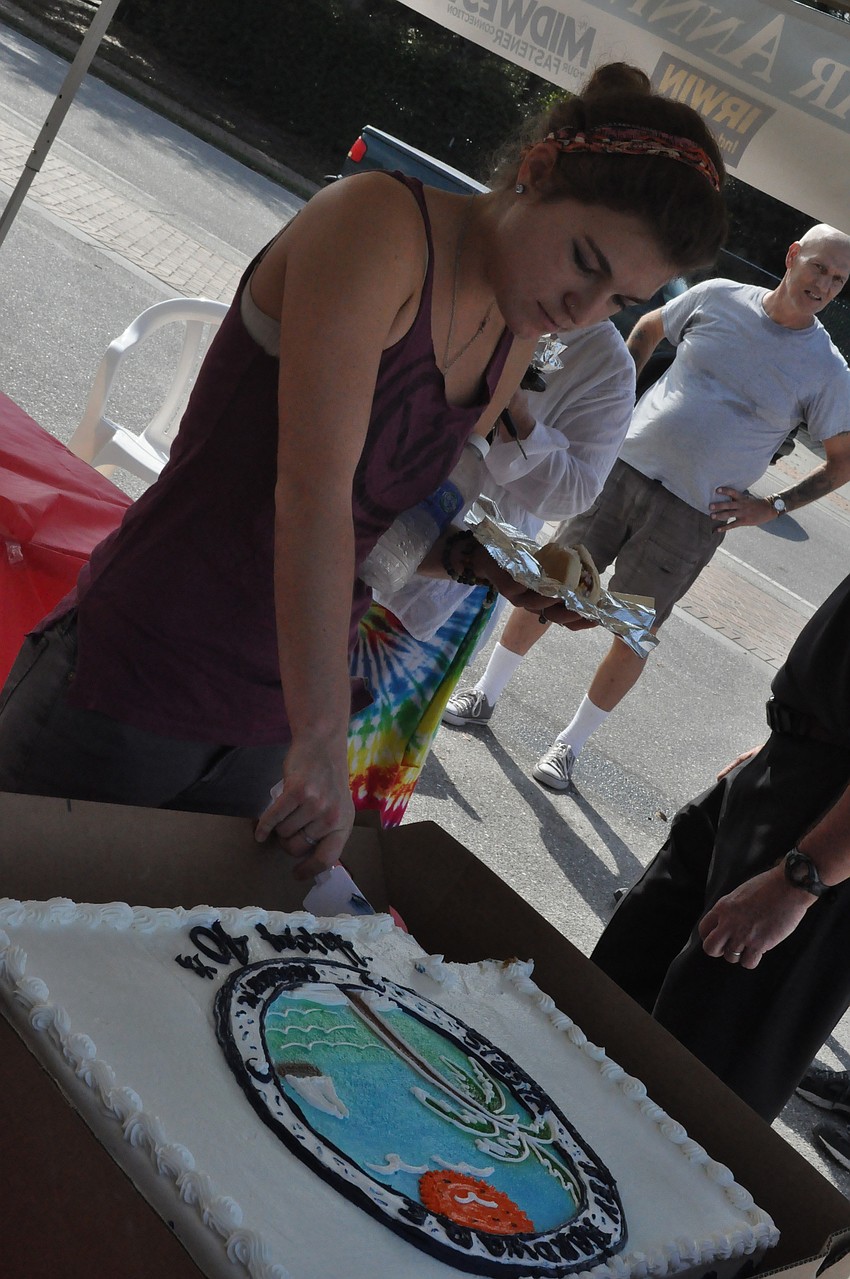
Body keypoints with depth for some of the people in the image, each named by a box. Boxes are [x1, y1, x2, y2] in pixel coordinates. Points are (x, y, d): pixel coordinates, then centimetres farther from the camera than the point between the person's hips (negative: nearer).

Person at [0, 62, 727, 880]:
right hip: (144, 669, -7)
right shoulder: (379, 223, -17)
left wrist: (490, 567, -5)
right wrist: (323, 742, -28)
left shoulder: (514, 346, 7)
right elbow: (312, 490, -25)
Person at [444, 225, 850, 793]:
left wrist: (772, 506, -4)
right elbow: (649, 328, 19)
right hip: (625, 466, 2)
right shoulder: (719, 297, 1)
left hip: (692, 516, -2)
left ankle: (570, 745, 21)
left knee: (633, 636, 3)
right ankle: (486, 694, 25)